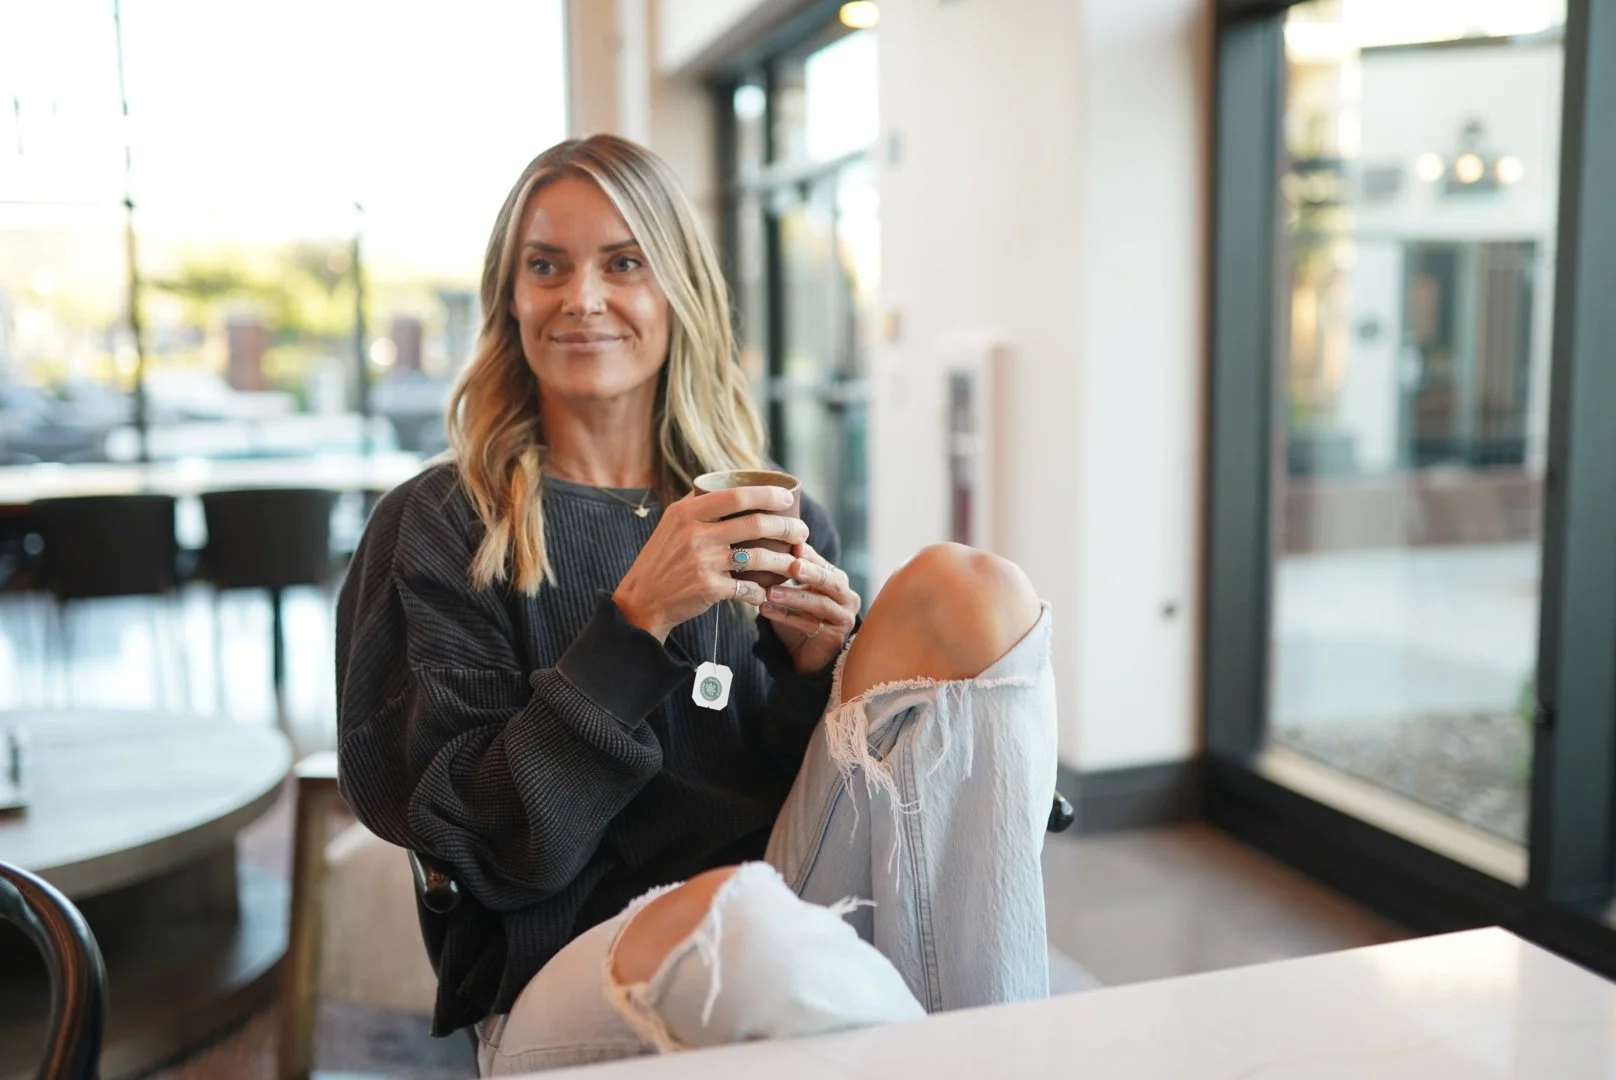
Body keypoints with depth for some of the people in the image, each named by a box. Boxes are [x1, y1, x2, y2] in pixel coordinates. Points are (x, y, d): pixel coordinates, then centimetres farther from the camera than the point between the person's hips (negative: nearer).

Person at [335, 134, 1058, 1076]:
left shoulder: (779, 525, 11)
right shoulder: (438, 527, 1)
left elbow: (829, 806, 12)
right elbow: (484, 845, -8)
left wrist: (817, 670, -8)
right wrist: (637, 620, -17)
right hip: (567, 976, -3)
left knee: (970, 593, -14)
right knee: (737, 913, -40)